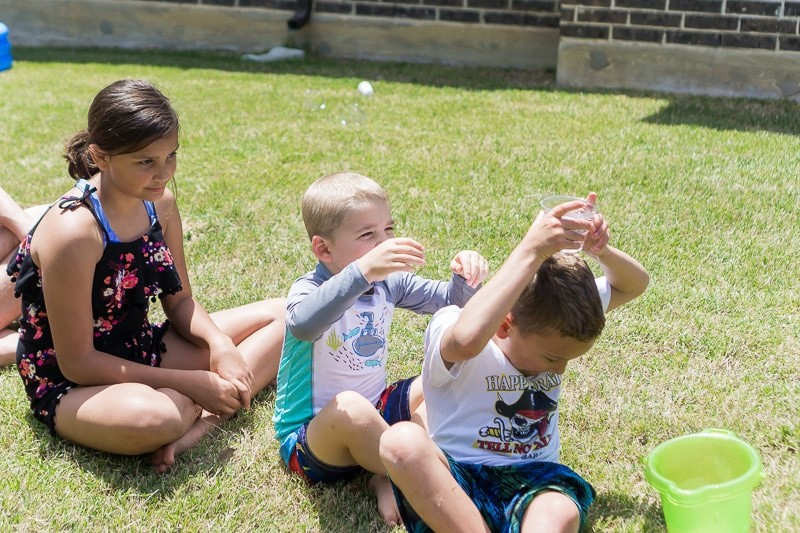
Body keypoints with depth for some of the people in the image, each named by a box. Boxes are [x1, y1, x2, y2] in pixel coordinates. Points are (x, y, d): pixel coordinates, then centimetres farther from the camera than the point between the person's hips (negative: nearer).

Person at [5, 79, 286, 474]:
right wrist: (190, 382, -22)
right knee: (152, 418, -44)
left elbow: (179, 300, 7)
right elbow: (76, 362, -23)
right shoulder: (74, 231, -27)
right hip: (71, 386, -8)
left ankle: (199, 421, -15)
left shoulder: (159, 203, -4)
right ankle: (193, 407, -6)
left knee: (286, 315, 2)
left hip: (141, 353, 8)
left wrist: (220, 344, -15)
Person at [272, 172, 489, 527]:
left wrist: (465, 278, -19)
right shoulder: (309, 290, -21)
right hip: (309, 438, -7)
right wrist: (363, 271, -58)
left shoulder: (389, 282, 1)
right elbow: (303, 325, -46)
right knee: (351, 408, -38)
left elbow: (447, 300, 5)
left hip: (377, 411, 7)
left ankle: (389, 478, -16)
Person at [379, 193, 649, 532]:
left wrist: (600, 249, -11)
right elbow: (467, 340, -43)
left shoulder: (557, 322, 3)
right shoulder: (448, 331, -16)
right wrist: (530, 251, -37)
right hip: (455, 481, -3)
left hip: (533, 480, 3)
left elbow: (634, 284, 13)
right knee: (402, 441, -38)